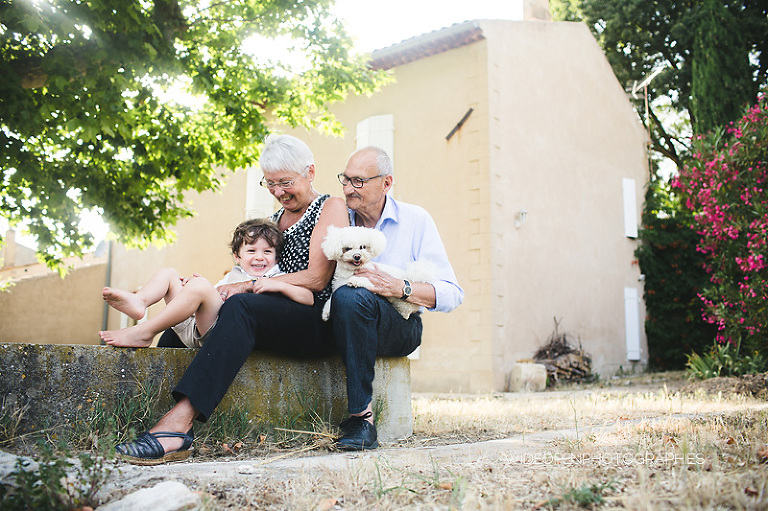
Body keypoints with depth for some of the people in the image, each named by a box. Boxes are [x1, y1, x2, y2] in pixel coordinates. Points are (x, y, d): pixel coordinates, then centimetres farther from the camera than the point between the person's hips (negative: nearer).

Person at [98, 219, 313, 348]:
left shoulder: (277, 279, 10)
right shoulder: (232, 276, 29)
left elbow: (309, 299, -6)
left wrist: (280, 286, -19)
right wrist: (194, 287, 11)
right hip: (196, 331, 8)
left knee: (200, 286, -32)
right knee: (168, 273, 12)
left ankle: (144, 332, -27)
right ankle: (139, 301, -22)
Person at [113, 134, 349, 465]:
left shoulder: (331, 208, 2)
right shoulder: (276, 219, 24)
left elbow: (316, 279, -11)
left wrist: (247, 287, -14)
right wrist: (213, 288, 1)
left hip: (319, 325, -7)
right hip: (280, 321, 7)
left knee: (241, 307, -34)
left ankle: (179, 422, -45)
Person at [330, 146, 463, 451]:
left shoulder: (415, 220, 2)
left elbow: (452, 294, -3)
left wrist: (400, 288, -16)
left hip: (401, 328, -4)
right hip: (345, 322, 4)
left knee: (350, 297, -33)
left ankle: (362, 415, -30)